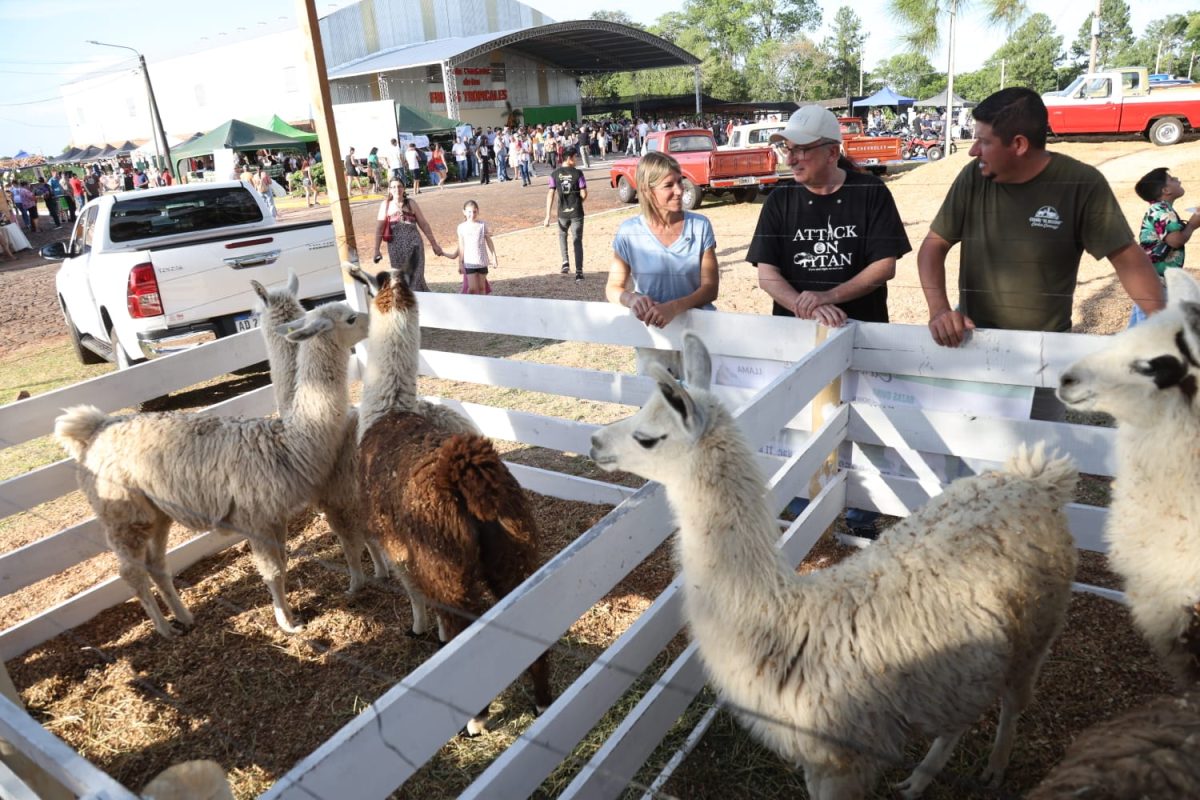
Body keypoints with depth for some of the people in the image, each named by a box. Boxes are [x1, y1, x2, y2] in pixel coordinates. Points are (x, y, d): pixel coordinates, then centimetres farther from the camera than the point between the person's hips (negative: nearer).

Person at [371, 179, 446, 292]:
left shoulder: (411, 203, 6)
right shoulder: (386, 205, 5)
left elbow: (424, 224, 9)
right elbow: (379, 228, 2)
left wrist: (434, 244, 8)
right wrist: (377, 250, -3)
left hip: (414, 244, 0)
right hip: (396, 247, 0)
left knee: (416, 277, -3)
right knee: (400, 278, 6)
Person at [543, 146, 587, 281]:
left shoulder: (555, 174, -4)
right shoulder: (578, 173, -8)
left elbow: (551, 195, -7)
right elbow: (584, 194, -9)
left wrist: (548, 216, -6)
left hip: (562, 213, 2)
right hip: (577, 212, -1)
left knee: (562, 235, 26)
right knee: (577, 241, 5)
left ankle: (565, 263, 14)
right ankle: (579, 272, 0)